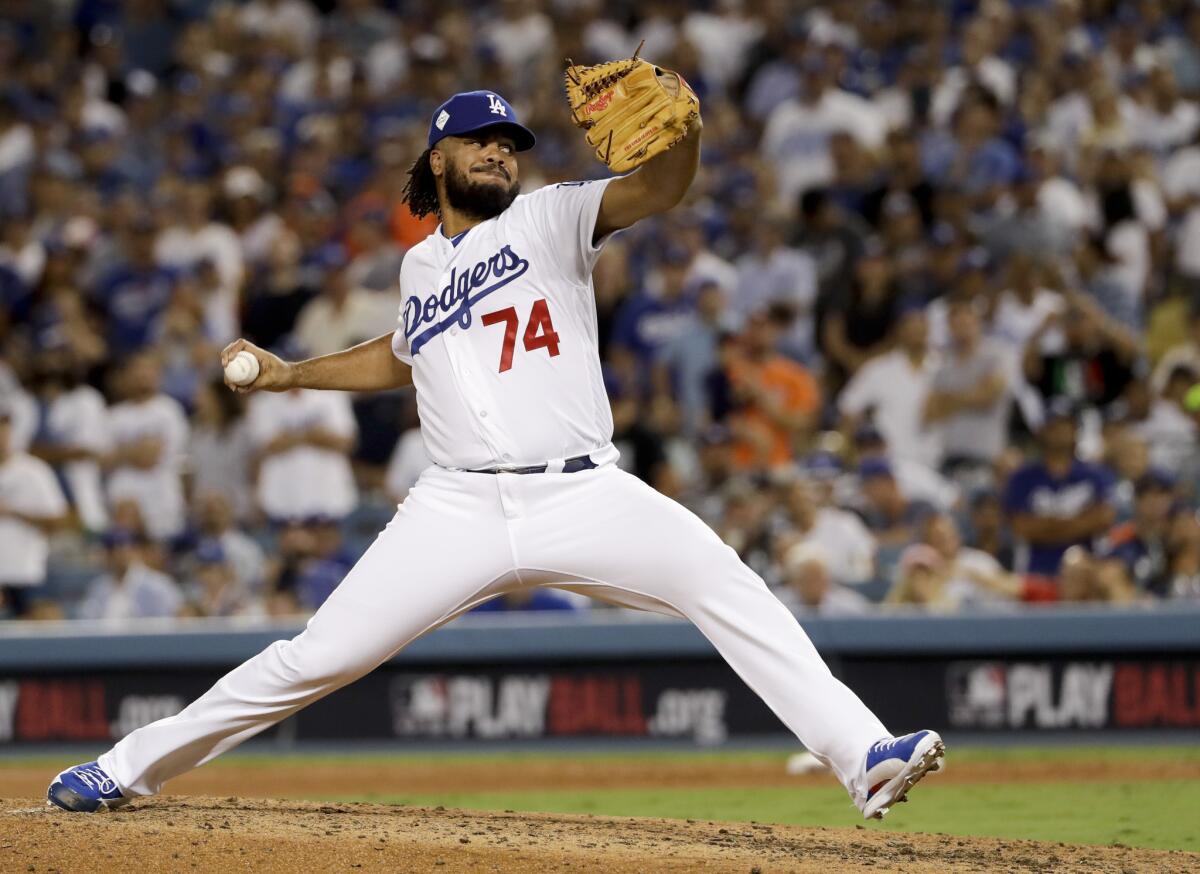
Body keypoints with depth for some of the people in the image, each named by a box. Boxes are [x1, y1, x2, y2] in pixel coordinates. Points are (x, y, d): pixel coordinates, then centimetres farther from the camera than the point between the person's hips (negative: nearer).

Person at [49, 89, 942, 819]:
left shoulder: (550, 219, 8)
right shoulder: (421, 264, 19)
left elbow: (657, 188, -12)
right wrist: (289, 374, 32)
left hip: (582, 496, -2)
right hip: (459, 511, 2)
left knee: (727, 587, -24)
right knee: (317, 658, -4)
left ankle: (865, 756, -26)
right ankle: (126, 769, 9)